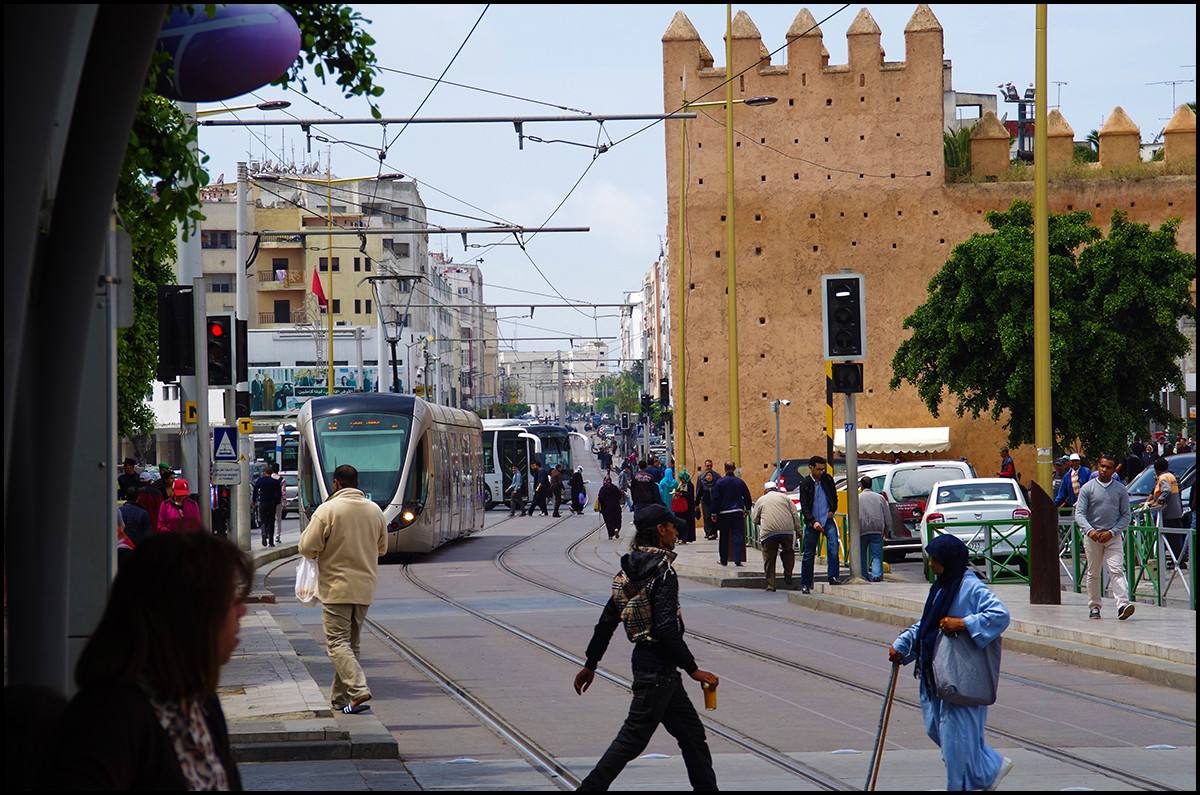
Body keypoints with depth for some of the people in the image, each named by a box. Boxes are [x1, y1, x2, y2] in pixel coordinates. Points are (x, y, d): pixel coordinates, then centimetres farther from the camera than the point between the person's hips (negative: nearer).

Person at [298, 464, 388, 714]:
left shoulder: (327, 510, -12)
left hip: (336, 588, -5)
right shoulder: (375, 511, 5)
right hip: (365, 588, 6)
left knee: (338, 643, -6)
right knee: (351, 643, 14)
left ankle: (359, 690, -23)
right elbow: (382, 548, 16)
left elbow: (308, 548, -12)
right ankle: (340, 697, 19)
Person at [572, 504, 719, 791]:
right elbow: (666, 629, -25)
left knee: (691, 733, 15)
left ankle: (707, 788, 20)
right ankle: (591, 788, -2)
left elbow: (607, 620, 12)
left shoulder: (630, 569, 8)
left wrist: (590, 663, 18)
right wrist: (693, 669, -19)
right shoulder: (663, 573, -18)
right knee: (633, 738, -4)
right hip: (658, 668, -9)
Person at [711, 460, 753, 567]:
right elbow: (747, 497, 8)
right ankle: (738, 560, -9)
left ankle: (724, 561, 14)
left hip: (723, 513, -1)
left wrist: (714, 513, 2)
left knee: (724, 537, 9)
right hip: (738, 512, 1)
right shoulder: (740, 482, 0)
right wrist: (747, 509, 22)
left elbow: (715, 499, -4)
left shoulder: (720, 482, -5)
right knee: (738, 536, 0)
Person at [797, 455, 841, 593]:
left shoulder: (827, 479, 6)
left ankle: (833, 576, -23)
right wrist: (813, 522, -22)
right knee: (809, 553, 3)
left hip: (827, 520, 2)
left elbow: (834, 496, 22)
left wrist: (832, 510, 7)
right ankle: (805, 584, 14)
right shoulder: (805, 484, -3)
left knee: (833, 545, -22)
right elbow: (804, 506, -10)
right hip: (812, 522, -2)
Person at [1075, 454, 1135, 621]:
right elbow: (1079, 513, -3)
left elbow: (1126, 515, 5)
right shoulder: (1087, 488, 3)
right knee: (1093, 574, 6)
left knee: (1116, 570, -14)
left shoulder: (1120, 489, 5)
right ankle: (1094, 607, 17)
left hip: (1113, 537, -1)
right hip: (1092, 536, 1)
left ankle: (1123, 604, -26)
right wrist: (1090, 530, -21)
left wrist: (1112, 532, -9)